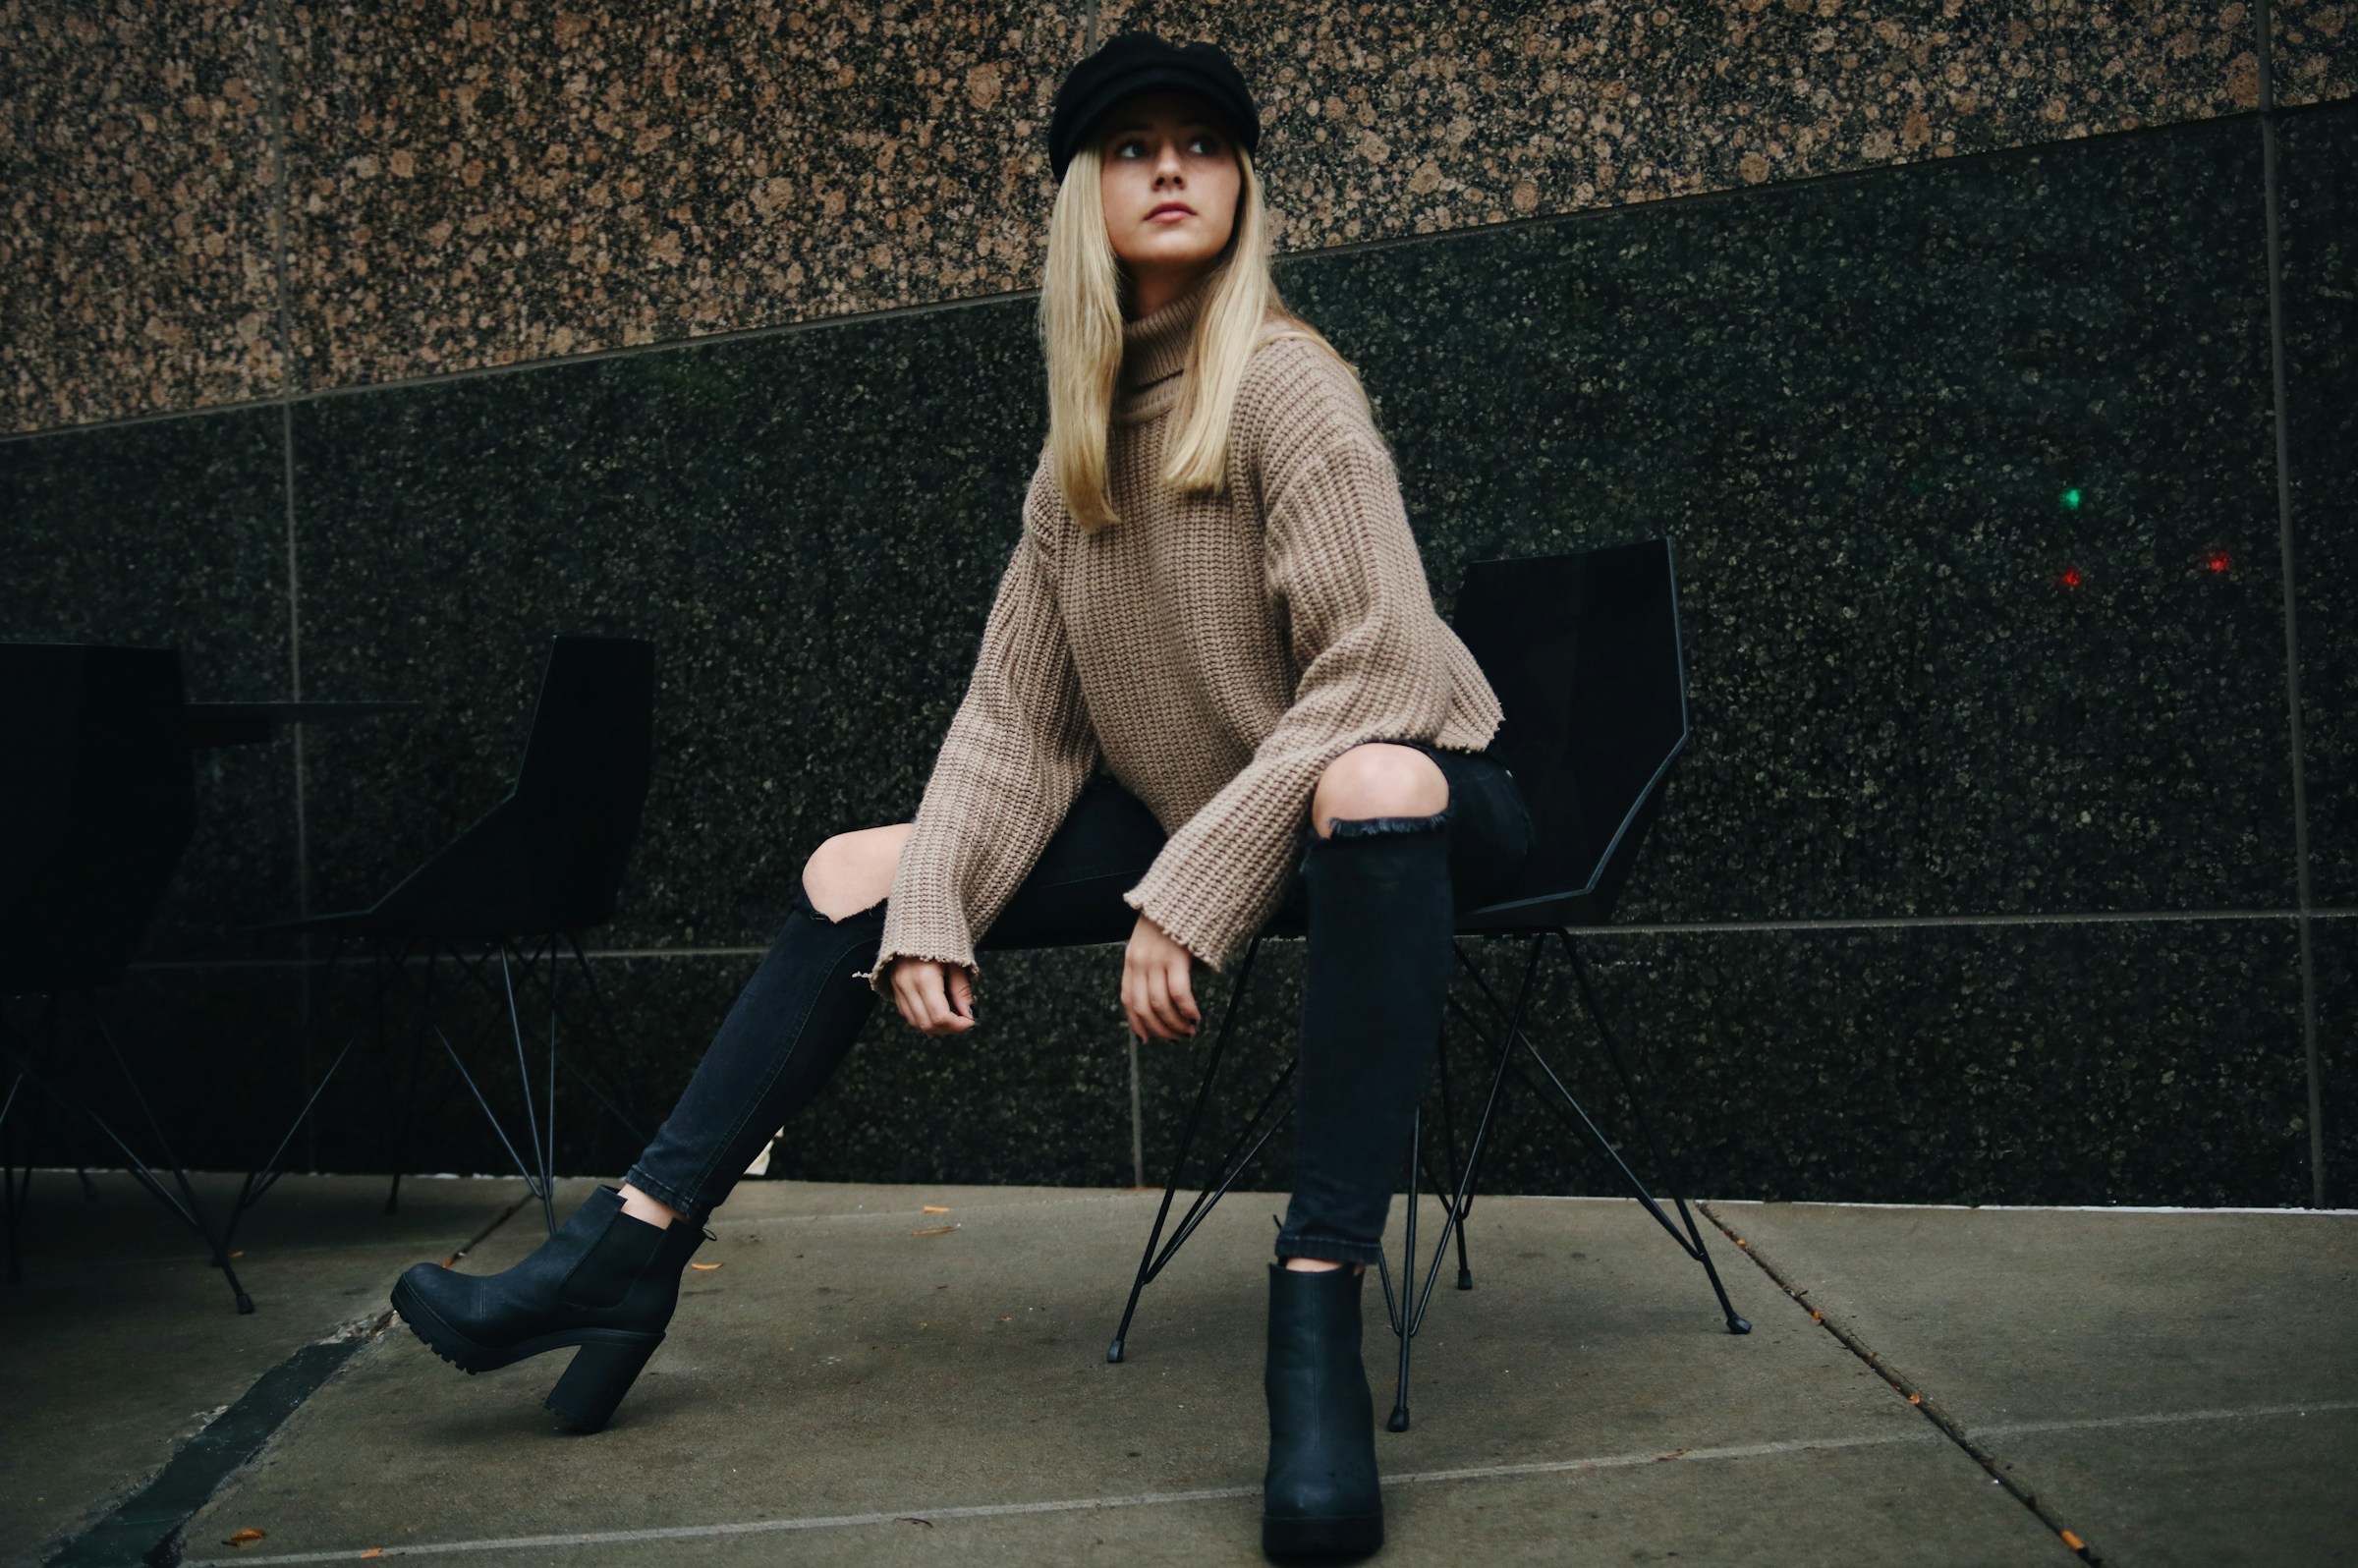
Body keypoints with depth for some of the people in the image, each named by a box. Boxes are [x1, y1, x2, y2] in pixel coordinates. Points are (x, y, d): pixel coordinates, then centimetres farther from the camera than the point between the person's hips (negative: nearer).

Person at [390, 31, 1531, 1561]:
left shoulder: (1283, 384, -14)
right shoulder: (1080, 451, 7)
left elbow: (1374, 674, -23)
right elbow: (1014, 715, 5)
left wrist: (1188, 900, -27)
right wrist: (931, 914, -8)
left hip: (1397, 801, -6)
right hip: (1194, 817, 7)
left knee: (1372, 788, -43)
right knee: (855, 877, 0)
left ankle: (1320, 1315, -38)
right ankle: (632, 1248, 1)